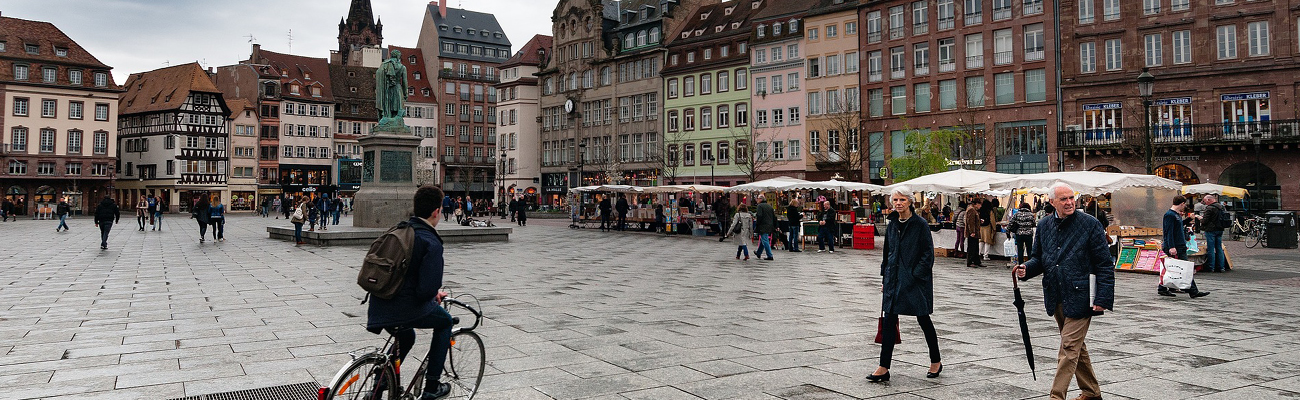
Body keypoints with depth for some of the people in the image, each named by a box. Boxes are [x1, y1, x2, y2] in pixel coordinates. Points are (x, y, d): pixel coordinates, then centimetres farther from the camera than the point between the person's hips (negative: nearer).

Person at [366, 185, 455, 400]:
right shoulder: (431, 243, -15)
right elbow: (427, 290, -22)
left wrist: (432, 292, 21)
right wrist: (437, 294, 2)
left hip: (379, 307, 7)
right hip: (405, 308, -7)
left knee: (405, 338, 36)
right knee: (445, 321, 22)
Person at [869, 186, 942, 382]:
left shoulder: (921, 224, -9)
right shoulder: (892, 225, 9)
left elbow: (928, 254, -10)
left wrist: (916, 274, -15)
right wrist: (885, 277, 14)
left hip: (916, 279, -5)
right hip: (894, 279, 5)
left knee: (923, 320, 7)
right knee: (889, 320, 0)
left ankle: (936, 362, 26)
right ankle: (884, 368, 1)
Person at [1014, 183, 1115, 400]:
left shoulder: (1090, 224, -7)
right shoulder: (1044, 225, 7)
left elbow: (1105, 265, -7)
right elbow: (1038, 257, 17)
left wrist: (1103, 298, -14)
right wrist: (1026, 269, -7)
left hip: (1079, 298, -6)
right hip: (1056, 299, 6)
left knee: (1069, 348, -7)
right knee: (1076, 346, 18)